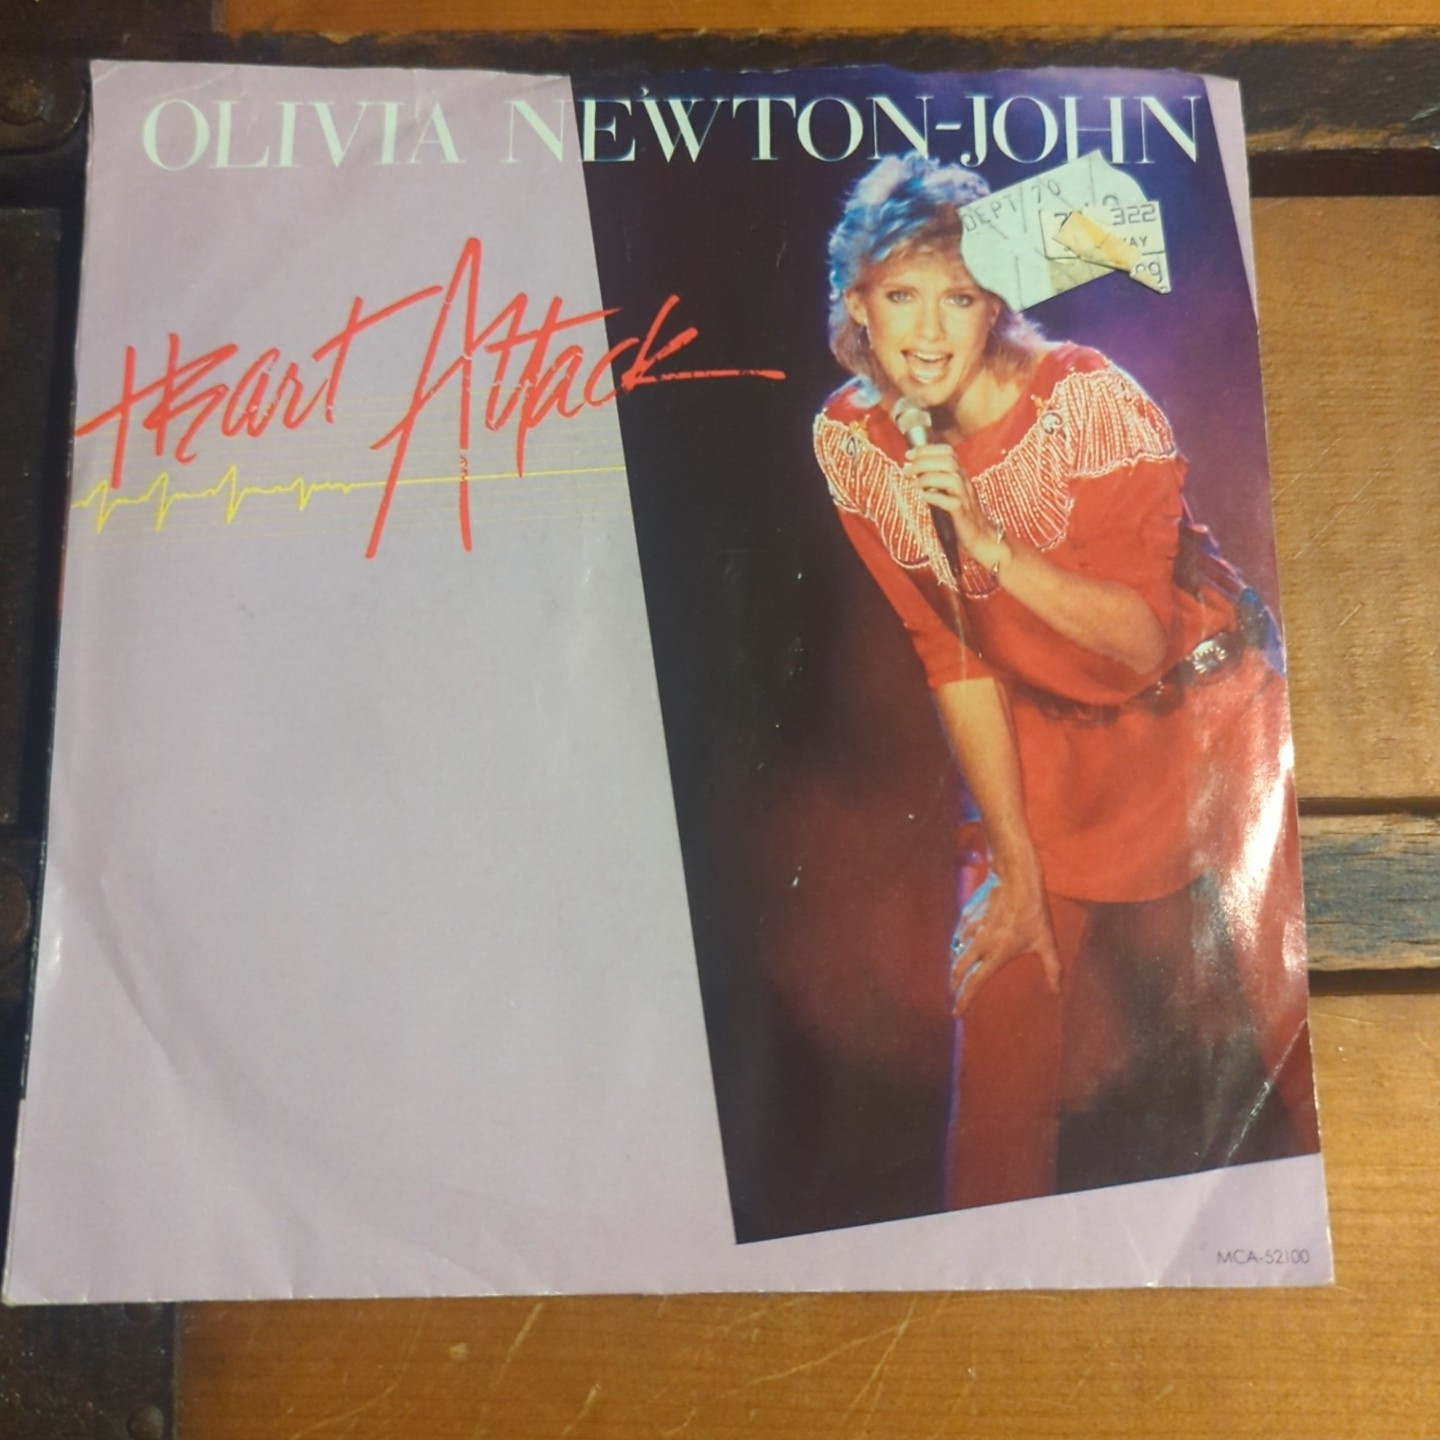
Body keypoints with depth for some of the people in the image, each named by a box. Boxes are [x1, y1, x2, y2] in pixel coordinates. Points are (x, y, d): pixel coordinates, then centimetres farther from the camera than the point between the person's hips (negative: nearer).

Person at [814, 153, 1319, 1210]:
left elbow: (1143, 643, -24)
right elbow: (954, 658, -5)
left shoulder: (1090, 401, -23)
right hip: (1050, 743, 3)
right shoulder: (852, 438, -12)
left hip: (1201, 720, -2)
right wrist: (1016, 867, -2)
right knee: (1003, 1006, 2)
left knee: (1241, 1021, 2)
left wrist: (990, 540, -39)